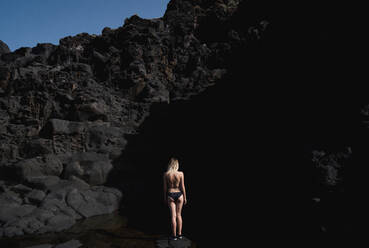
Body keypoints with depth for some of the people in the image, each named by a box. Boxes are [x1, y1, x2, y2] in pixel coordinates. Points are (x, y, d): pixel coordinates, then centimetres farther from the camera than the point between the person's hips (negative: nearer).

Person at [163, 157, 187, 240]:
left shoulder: (166, 174, -8)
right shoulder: (181, 174, -10)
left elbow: (165, 188, -2)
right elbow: (182, 187, -5)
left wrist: (165, 198, 9)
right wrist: (185, 197, 6)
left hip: (170, 195, 0)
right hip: (179, 194, 0)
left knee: (173, 216, 7)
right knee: (179, 215, 15)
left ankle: (174, 235, 11)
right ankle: (179, 234, 21)